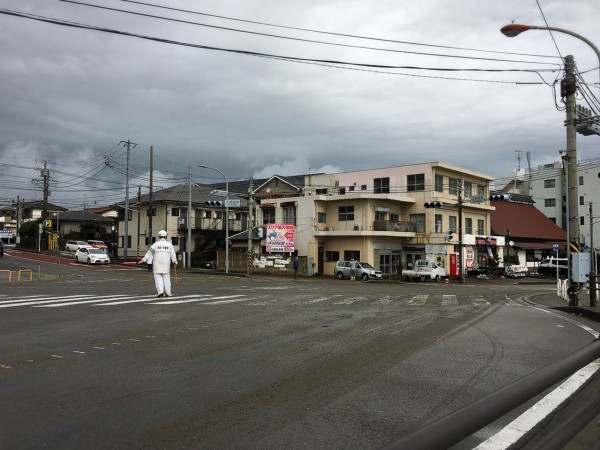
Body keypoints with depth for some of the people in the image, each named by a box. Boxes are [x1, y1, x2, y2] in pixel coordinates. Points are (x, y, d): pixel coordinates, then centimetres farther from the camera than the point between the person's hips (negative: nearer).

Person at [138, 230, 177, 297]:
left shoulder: (155, 244, 0)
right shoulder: (169, 244, 4)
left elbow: (149, 252, -5)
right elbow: (173, 254, 4)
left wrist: (144, 259, -5)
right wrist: (175, 263, 10)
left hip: (157, 264, -1)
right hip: (166, 264, 1)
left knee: (158, 278, 3)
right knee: (166, 278, 8)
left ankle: (161, 292, -11)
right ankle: (168, 293, 9)